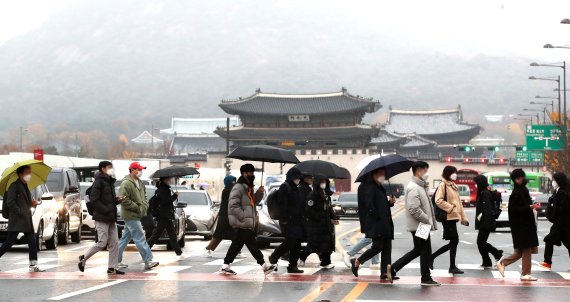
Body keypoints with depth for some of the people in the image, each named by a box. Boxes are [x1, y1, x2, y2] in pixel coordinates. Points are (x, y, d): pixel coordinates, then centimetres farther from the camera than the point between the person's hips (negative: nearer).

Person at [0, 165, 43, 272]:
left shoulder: (25, 186, 17)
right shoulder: (14, 186, -10)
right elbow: (10, 203, -16)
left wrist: (32, 203, 4)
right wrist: (20, 213, -18)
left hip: (27, 220, 9)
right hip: (16, 220, -9)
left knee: (32, 242, 3)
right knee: (9, 242, -5)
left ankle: (33, 265, 3)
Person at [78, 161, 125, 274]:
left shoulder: (110, 182, 17)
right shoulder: (99, 182, -11)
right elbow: (94, 200, -18)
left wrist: (117, 200, 4)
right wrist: (106, 210, -20)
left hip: (111, 218, 9)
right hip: (102, 218, -9)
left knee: (114, 243, 5)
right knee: (102, 243, -8)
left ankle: (112, 268, 9)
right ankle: (83, 258, 11)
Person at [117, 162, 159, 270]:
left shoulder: (140, 183, 15)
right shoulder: (126, 183, -16)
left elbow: (144, 196, 26)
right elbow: (124, 200, -23)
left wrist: (145, 206, 7)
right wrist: (137, 207, -18)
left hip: (136, 216, 10)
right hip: (131, 216, -10)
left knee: (125, 239, 14)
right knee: (140, 239, -8)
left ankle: (117, 261, 20)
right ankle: (148, 261, -6)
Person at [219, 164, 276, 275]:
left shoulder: (248, 188, 18)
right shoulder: (238, 188, -14)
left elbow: (253, 202, 25)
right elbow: (233, 205, -21)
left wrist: (259, 193, 7)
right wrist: (243, 217, -22)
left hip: (248, 223, 10)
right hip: (242, 224, -10)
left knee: (237, 245, 12)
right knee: (252, 244, -6)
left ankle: (225, 266, 17)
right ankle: (264, 265, -4)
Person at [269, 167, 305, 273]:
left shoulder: (296, 189, 20)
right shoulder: (284, 187, -7)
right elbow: (282, 205, -15)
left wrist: (301, 220, 19)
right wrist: (284, 220, -21)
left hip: (297, 221, 9)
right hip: (288, 221, -9)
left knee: (297, 244, 4)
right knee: (290, 241, -15)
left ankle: (292, 266, 9)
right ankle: (273, 257, 5)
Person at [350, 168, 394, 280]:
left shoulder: (380, 188, 19)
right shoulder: (369, 188, -10)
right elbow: (370, 206, -19)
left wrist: (390, 202, 5)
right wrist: (377, 217, -17)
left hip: (384, 223, 9)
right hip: (375, 224, -9)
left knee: (387, 248, 4)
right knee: (377, 247, -9)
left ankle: (385, 272, 4)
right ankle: (356, 262, 9)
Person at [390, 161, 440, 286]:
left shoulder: (420, 186, 16)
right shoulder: (414, 188, -18)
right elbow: (414, 209, -26)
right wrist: (427, 220, -19)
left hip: (421, 225, 11)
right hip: (419, 226, -11)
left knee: (418, 250, 16)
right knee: (425, 251, 0)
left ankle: (393, 269, 17)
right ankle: (426, 278, 10)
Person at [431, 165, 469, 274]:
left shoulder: (453, 186, 18)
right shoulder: (442, 185, -10)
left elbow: (459, 202, 20)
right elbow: (438, 201, -20)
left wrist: (463, 217, 18)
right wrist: (450, 207, -21)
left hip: (453, 217, 9)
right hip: (448, 217, -9)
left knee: (453, 242, 9)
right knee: (454, 241, -5)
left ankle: (432, 257, 17)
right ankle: (452, 266, 4)